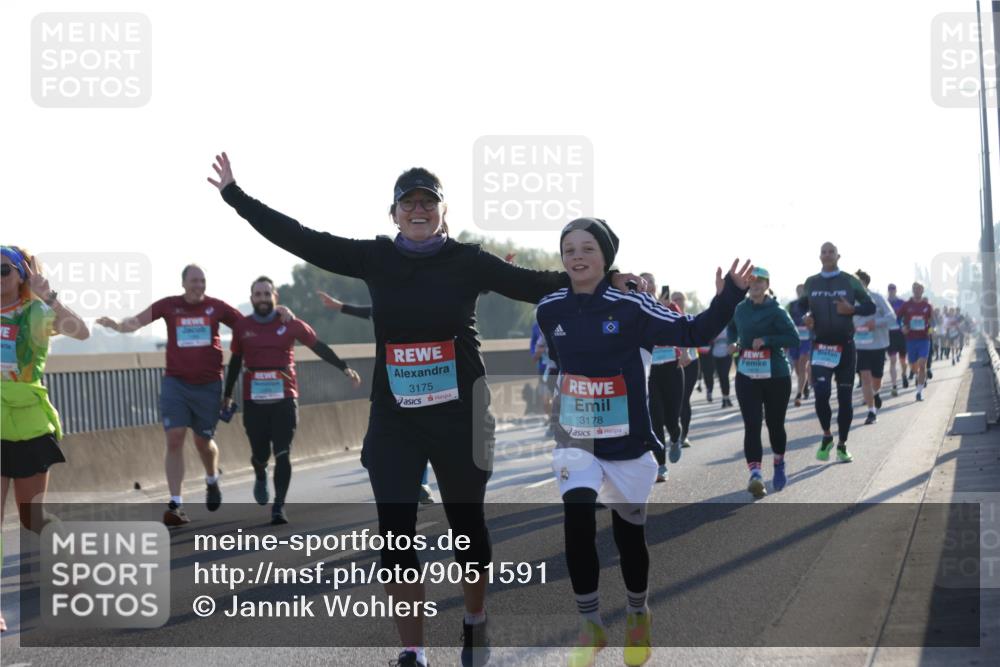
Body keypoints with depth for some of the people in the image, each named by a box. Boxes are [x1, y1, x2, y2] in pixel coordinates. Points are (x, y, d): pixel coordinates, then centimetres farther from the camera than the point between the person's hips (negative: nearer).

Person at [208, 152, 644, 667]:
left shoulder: (467, 261, -4)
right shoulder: (376, 258, 1)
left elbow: (536, 285, -5)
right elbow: (300, 239, 2)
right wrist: (235, 195, 1)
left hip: (458, 415, -1)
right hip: (393, 418, 2)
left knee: (467, 523, 12)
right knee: (395, 533, -2)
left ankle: (475, 624, 37)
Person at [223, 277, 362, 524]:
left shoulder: (290, 324, 0)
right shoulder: (242, 326, 4)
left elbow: (318, 347, 9)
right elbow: (235, 362, 15)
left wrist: (345, 368, 8)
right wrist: (227, 395, 19)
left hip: (284, 399, -1)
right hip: (254, 401, 1)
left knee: (282, 455, -8)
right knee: (260, 454, 6)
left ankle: (279, 508, -3)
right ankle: (261, 477, 42)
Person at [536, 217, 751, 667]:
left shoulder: (630, 306, -12)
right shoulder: (550, 310, -2)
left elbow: (692, 333, -9)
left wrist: (729, 297, -19)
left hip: (627, 442, -1)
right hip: (574, 439, 1)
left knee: (629, 533, 10)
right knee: (577, 517, -20)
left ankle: (638, 613, 40)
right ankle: (591, 626, -3)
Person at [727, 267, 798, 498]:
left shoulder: (776, 312, -9)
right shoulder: (740, 309, 7)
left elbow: (793, 338, -16)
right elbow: (732, 328, 27)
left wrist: (766, 340, -24)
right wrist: (733, 342, 7)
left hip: (776, 376, -3)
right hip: (746, 376, 3)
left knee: (775, 423, 10)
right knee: (752, 425, -10)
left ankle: (779, 466, 35)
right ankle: (755, 474, -19)